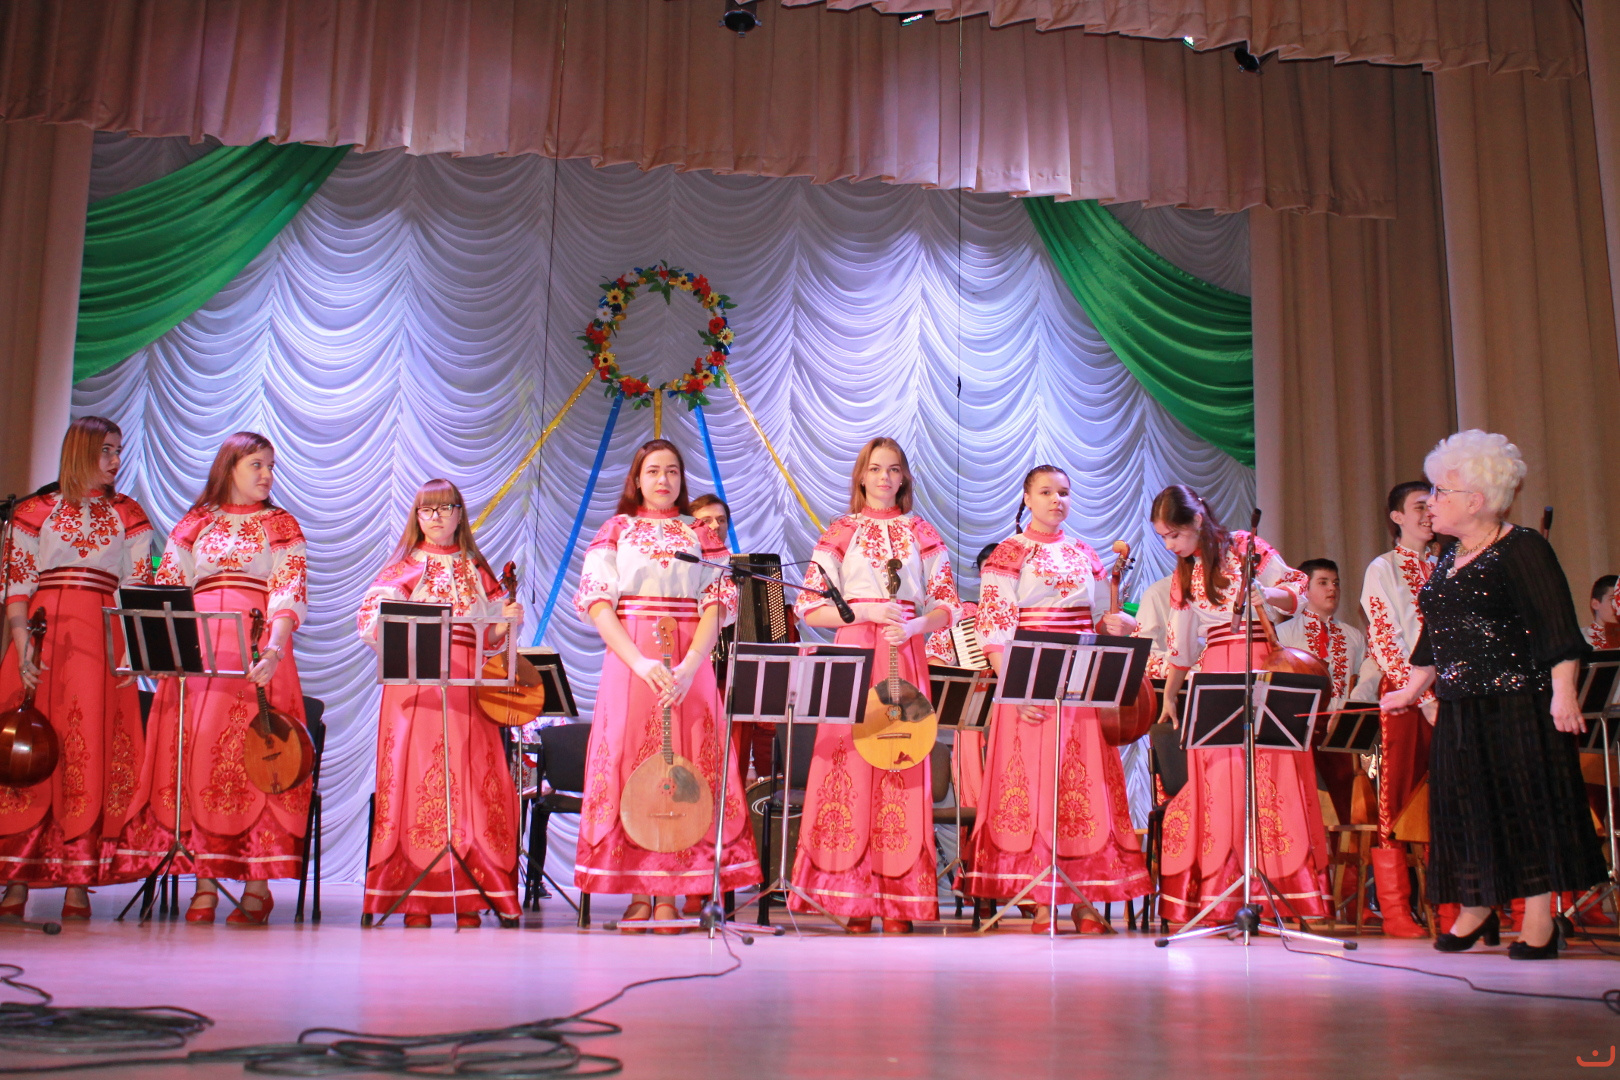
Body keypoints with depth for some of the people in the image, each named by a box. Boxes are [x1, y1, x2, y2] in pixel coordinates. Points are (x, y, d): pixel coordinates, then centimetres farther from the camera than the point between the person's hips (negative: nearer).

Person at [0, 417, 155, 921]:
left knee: (93, 752, -4)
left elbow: (139, 588, 7)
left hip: (101, 641, 0)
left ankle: (77, 884, 0)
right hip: (43, 639, 0)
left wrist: (131, 649, -7)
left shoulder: (127, 514, 12)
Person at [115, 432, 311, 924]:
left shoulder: (282, 526, 12)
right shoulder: (193, 524, 18)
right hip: (195, 651, 2)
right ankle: (205, 883, -1)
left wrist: (276, 643, -21)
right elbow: (165, 590, 11)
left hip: (257, 649, -2)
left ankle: (257, 886, -7)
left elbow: (290, 591, -3)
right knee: (196, 755, -5)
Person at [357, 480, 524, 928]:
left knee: (470, 782, -4)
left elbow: (490, 636, 15)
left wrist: (508, 620, -4)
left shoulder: (476, 569, 16)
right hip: (414, 684, -1)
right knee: (414, 779, -6)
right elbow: (369, 619, 1)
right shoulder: (404, 566, 11)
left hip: (466, 686, 2)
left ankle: (467, 898, 2)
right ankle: (416, 897, 1)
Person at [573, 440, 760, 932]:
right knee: (631, 769, -5)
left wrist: (689, 665, -15)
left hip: (688, 666, 1)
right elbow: (597, 603, -1)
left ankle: (670, 895, 2)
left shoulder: (702, 536, 12)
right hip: (628, 662, 0)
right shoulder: (616, 531, 10)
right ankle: (637, 895, 2)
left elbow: (716, 605, 3)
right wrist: (639, 662, -16)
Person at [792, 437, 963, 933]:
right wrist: (866, 612, -10)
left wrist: (914, 626, -11)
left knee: (902, 772, -3)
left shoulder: (922, 533, 13)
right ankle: (855, 901, -1)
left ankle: (897, 903, 2)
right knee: (850, 769, -7)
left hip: (906, 657, 1)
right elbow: (810, 608, 3)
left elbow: (946, 605, 9)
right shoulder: (840, 532, 9)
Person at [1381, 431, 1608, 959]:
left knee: (1528, 799, -2)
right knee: (1467, 802, 9)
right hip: (1462, 708, 8)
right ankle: (1477, 908, 21)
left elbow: (1557, 628, -15)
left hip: (1519, 702, -7)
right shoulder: (1449, 558, 14)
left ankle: (1538, 919, 5)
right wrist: (1410, 690, 23)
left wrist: (1562, 692, -23)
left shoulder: (1522, 549, -9)